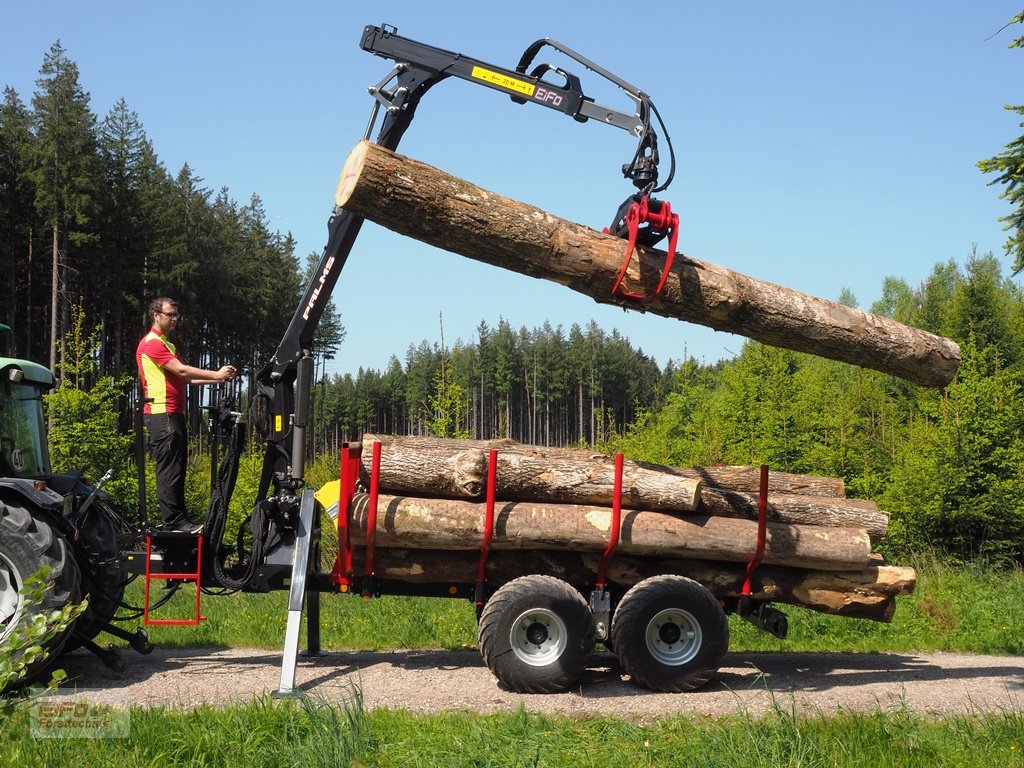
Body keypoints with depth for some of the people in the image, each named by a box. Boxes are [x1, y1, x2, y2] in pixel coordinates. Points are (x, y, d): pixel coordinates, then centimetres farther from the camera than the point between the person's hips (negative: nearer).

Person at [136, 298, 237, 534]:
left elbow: (185, 378, 17)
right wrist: (216, 374, -15)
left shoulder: (167, 344, 24)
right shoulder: (152, 343, -8)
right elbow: (181, 370, -17)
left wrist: (217, 379, 5)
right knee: (170, 469, -11)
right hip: (162, 414, -10)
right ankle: (174, 520, -12)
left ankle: (178, 519, 14)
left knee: (178, 468, 10)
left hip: (174, 414, 10)